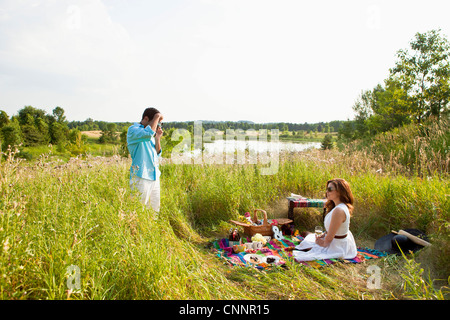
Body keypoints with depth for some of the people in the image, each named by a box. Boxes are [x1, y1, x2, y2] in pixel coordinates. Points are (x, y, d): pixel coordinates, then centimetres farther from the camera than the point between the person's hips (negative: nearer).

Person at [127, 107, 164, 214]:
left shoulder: (152, 135, 17)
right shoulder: (133, 130, -6)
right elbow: (147, 133, -28)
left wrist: (158, 138, 5)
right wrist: (157, 117, -16)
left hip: (154, 176, 8)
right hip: (141, 177, -8)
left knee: (155, 209, 12)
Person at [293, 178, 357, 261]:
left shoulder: (339, 211, -32)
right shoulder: (341, 207, 0)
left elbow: (329, 238, -25)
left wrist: (324, 244, -7)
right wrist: (322, 235, 2)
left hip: (338, 247, -10)